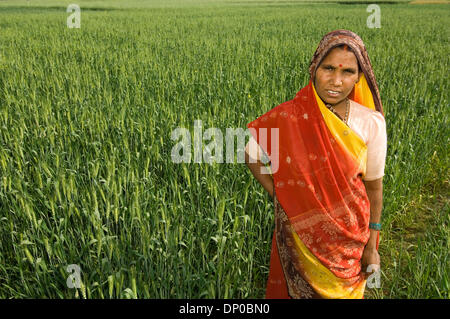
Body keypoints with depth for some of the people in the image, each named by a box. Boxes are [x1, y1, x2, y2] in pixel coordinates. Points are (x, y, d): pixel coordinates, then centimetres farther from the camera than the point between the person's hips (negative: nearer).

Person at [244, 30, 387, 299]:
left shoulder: (371, 123, -15)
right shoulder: (289, 117, -20)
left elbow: (373, 185, -5)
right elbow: (250, 151, -4)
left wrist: (372, 246, 0)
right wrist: (277, 193, -8)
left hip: (349, 236, 1)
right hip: (300, 233, -1)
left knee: (346, 291, 23)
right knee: (300, 289, 21)